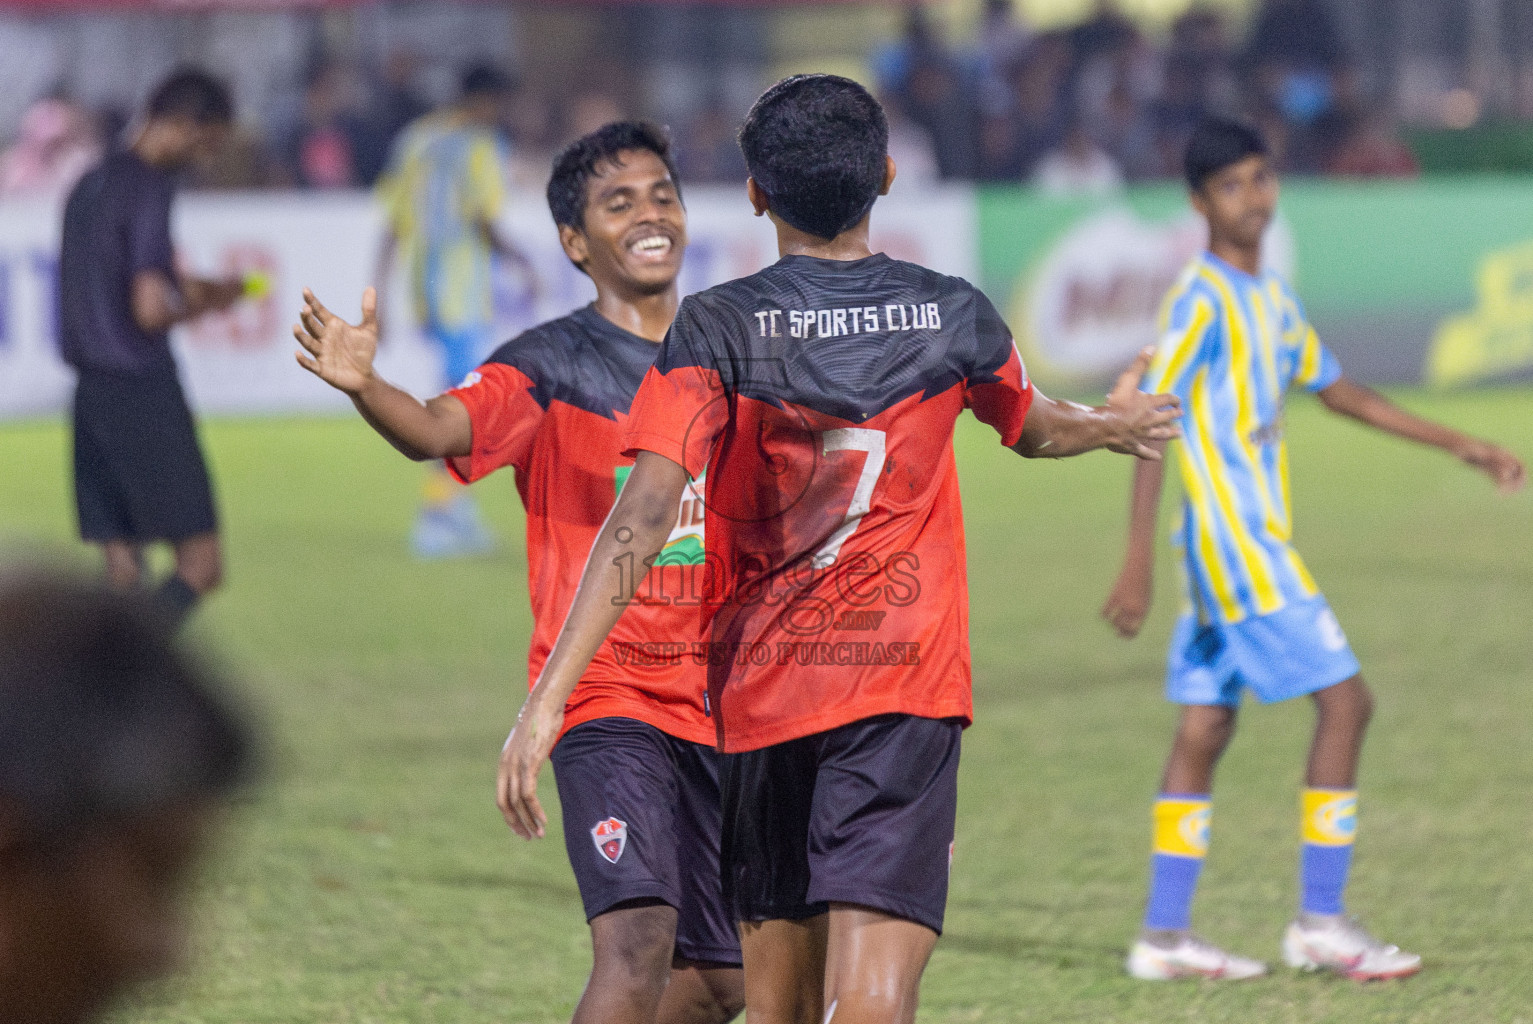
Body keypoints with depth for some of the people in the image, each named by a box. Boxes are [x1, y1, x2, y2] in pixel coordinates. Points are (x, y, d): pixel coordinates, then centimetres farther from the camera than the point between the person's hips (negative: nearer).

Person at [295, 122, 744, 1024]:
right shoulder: (551, 366, -8)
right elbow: (438, 430, -27)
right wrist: (363, 385, -46)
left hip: (721, 709, 6)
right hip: (608, 701, -6)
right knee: (638, 944, -23)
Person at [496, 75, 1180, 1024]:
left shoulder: (717, 330, -4)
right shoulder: (955, 318, 3)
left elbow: (644, 515, -15)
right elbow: (1034, 429, 25)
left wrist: (548, 697, -18)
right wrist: (1113, 425, 49)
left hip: (760, 690, 1)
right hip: (905, 688, -1)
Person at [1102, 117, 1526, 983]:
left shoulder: (1271, 297, 15)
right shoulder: (1202, 301, -13)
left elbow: (1338, 390, 26)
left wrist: (1457, 445, 25)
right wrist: (1140, 560, -22)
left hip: (1254, 545, 9)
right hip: (1233, 542, -9)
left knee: (1206, 728, 8)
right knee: (1344, 701, -9)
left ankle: (1165, 936, 10)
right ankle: (1321, 923, -5)